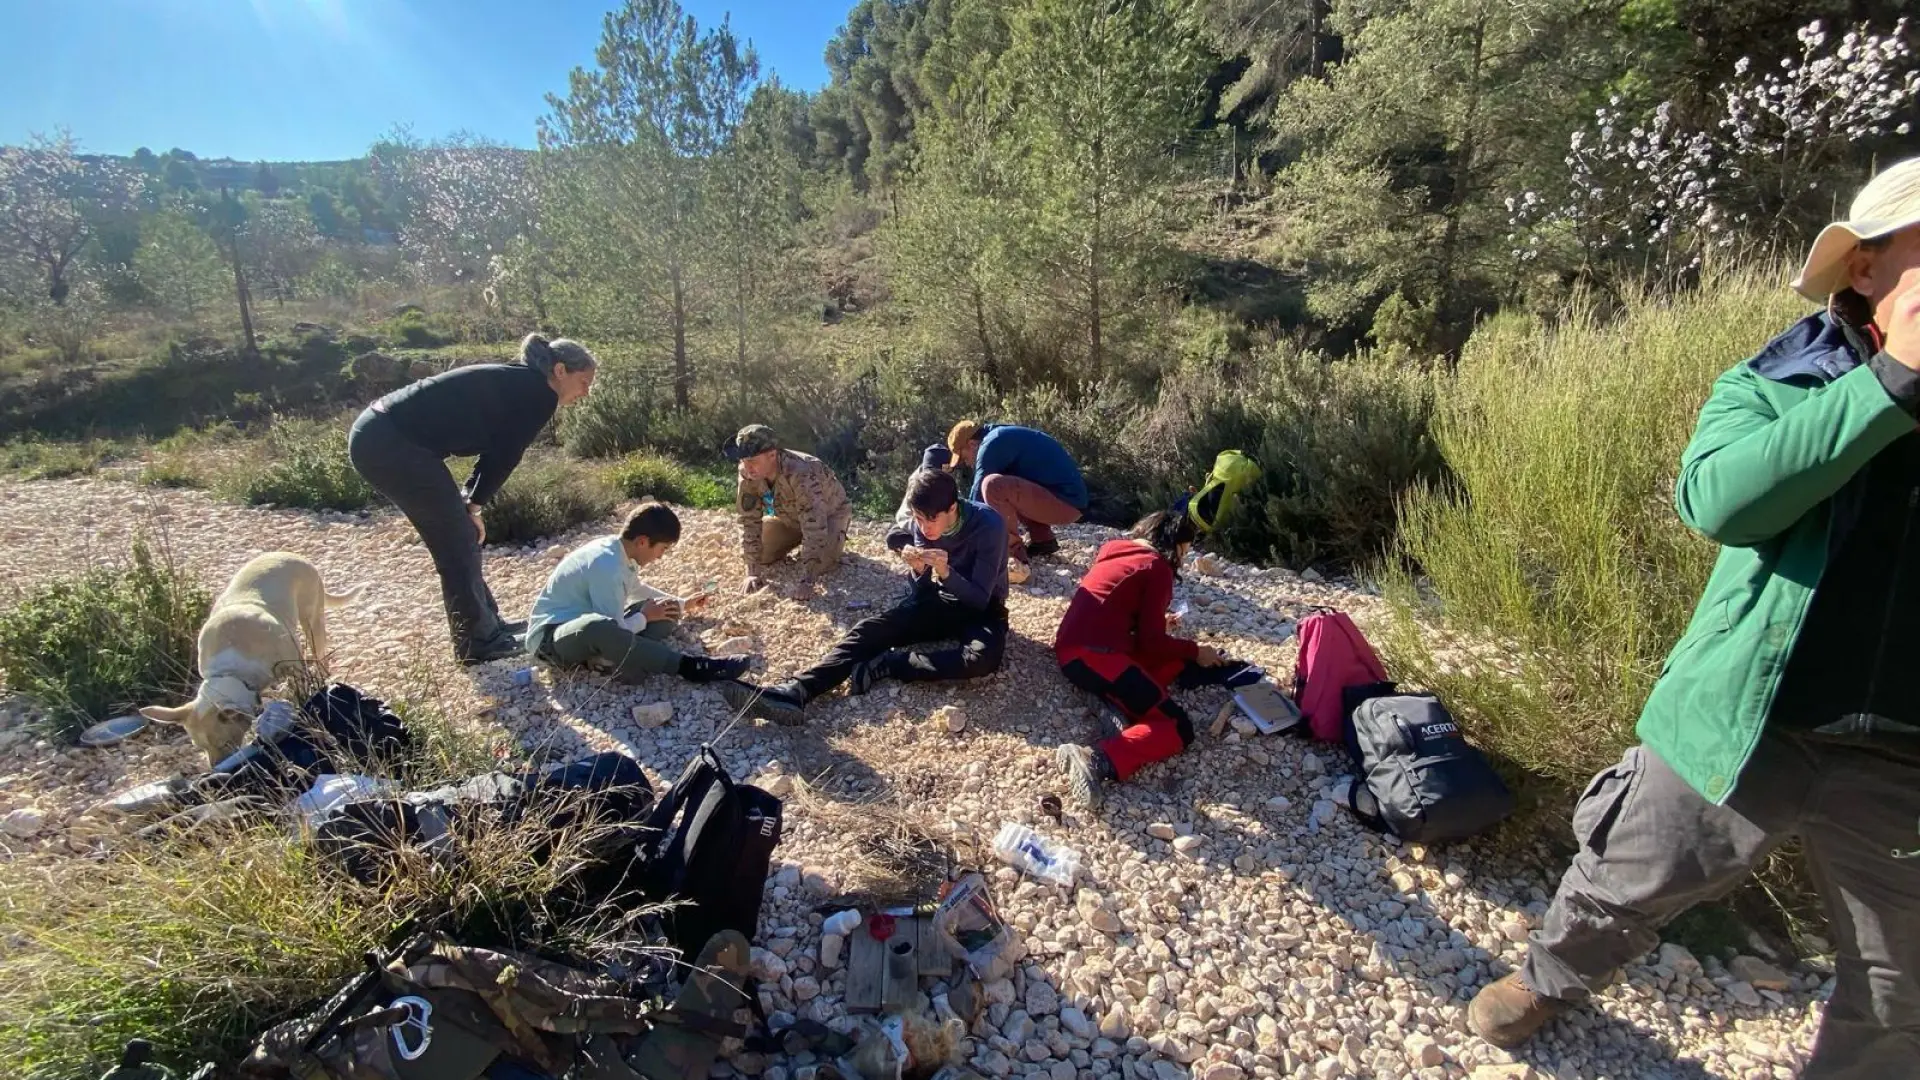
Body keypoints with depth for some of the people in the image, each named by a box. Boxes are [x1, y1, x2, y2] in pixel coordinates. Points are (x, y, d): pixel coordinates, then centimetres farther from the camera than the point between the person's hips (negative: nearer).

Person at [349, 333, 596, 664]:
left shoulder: (514, 382, 19)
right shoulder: (538, 393, -9)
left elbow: (496, 450, 17)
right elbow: (505, 456, -6)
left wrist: (469, 500, 11)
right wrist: (475, 503, 5)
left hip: (376, 435, 10)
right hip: (393, 445, -10)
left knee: (459, 536, 17)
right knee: (457, 543, 1)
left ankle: (487, 624, 28)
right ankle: (478, 643, 12)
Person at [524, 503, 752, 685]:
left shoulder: (618, 550, 0)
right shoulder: (607, 566, -28)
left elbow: (636, 589, 23)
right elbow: (614, 631, -26)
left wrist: (682, 604, 19)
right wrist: (644, 617, -8)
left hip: (588, 630, 10)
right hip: (550, 636, -10)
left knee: (665, 615, 3)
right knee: (597, 627, -43)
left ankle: (601, 655, -19)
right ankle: (689, 666, -34)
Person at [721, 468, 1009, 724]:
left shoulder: (988, 526, -25)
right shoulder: (921, 525, -9)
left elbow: (981, 599, -24)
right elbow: (919, 594, -5)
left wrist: (946, 573, -40)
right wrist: (917, 571, -27)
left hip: (981, 609, -4)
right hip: (940, 601, 4)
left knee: (983, 657, -39)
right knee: (867, 631, -18)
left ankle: (886, 665, -28)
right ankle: (795, 692, -36)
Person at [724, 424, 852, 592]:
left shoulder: (801, 473, -43)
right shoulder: (747, 473, -25)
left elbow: (814, 527, -44)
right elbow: (749, 521, -20)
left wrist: (807, 580, -47)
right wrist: (754, 571, -26)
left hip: (830, 513, -5)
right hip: (789, 517, 5)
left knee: (822, 564, -26)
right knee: (759, 553, -8)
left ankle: (836, 536, 7)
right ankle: (797, 541, 20)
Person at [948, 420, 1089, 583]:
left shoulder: (993, 443, -10)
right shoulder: (1004, 437, 20)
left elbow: (978, 496, -10)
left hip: (1065, 502, -10)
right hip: (1070, 500, 10)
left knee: (993, 486, -24)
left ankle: (1016, 561, -20)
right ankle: (1043, 541, 17)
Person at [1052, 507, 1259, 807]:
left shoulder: (1116, 546, 19)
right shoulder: (1157, 567, -4)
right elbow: (1151, 641, -5)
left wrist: (1158, 620, 38)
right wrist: (1196, 651, 11)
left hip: (1070, 648, 10)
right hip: (1093, 655, -10)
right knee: (1178, 729, -12)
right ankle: (1098, 761, -29)